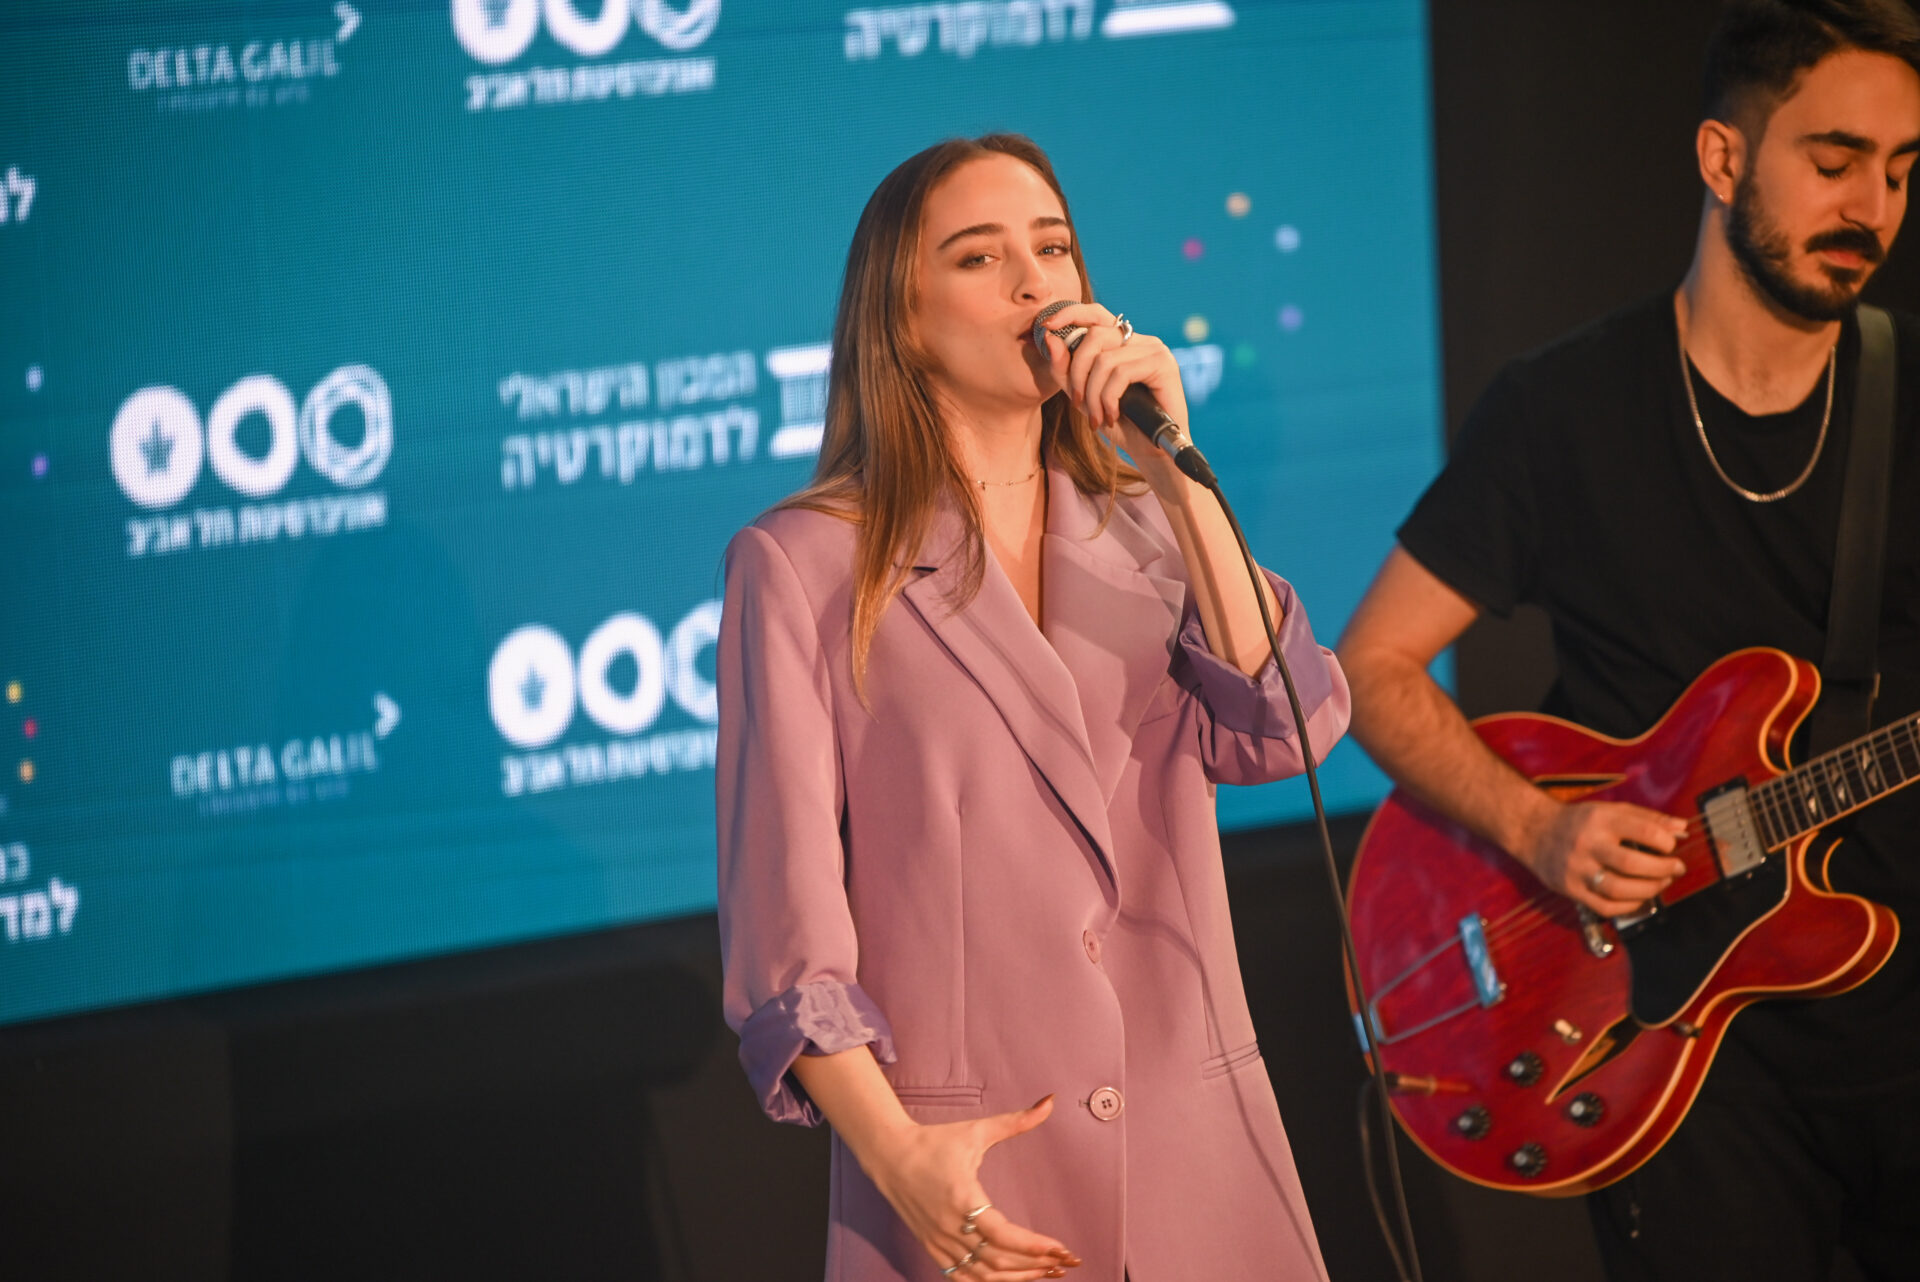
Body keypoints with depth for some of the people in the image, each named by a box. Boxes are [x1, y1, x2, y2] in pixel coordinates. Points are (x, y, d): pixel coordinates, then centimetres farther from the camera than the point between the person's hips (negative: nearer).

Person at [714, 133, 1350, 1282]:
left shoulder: (1145, 528, 11)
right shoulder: (803, 563, -2)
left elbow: (1284, 731, -7)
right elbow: (782, 911, -6)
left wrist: (1170, 458, -11)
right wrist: (896, 1152, -16)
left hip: (1197, 1140, 4)